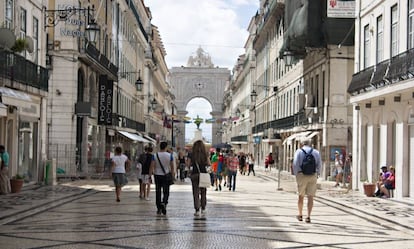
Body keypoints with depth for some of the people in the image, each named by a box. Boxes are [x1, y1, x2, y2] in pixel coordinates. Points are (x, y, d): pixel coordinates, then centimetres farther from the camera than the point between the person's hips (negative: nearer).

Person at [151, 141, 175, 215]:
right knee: (166, 192, 5)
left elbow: (152, 166, -7)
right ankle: (164, 203, -23)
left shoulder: (155, 155, -4)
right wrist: (173, 175, 13)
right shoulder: (170, 155, -4)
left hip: (157, 175, 1)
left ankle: (159, 209, 13)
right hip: (166, 176, -1)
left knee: (158, 192, 9)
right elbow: (172, 167, 2)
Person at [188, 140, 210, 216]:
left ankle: (197, 210, 1)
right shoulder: (205, 154, -5)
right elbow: (208, 164, 1)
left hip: (194, 175, -1)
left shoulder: (192, 155, -6)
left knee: (196, 193, 4)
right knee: (203, 192, 15)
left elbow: (189, 165, -3)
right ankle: (203, 209, 19)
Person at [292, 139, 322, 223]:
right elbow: (319, 164, 2)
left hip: (302, 175, -1)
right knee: (310, 197, 2)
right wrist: (317, 174, 9)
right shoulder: (316, 152, 9)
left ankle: (300, 215, 22)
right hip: (313, 175, 1)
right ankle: (308, 217, -4)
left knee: (301, 196, 13)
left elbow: (295, 164, -7)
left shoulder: (299, 151, 3)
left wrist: (296, 175, 0)